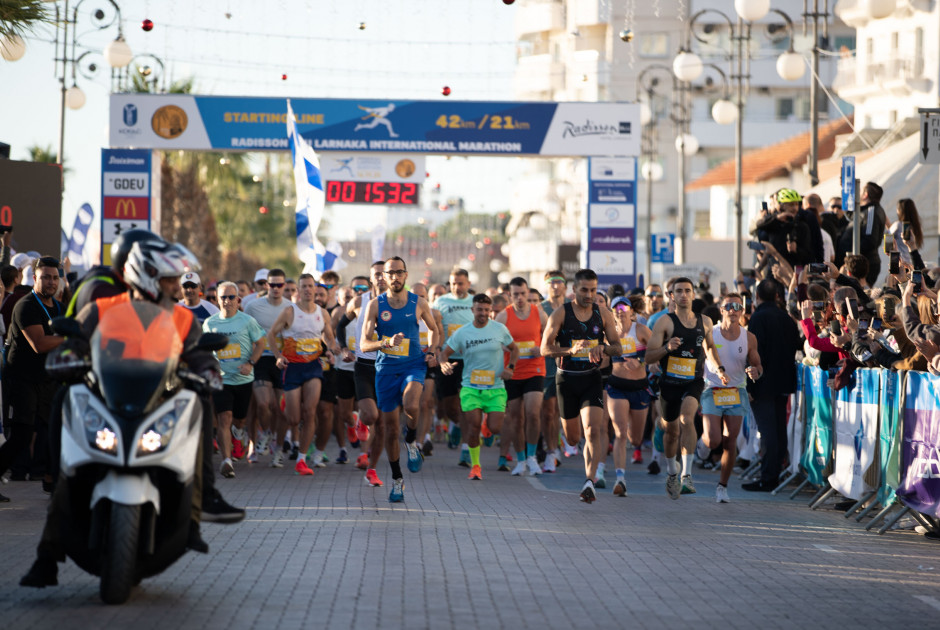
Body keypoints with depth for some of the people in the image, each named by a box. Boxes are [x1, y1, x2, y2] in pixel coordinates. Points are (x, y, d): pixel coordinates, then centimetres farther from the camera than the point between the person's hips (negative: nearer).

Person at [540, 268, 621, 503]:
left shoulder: (603, 314, 2)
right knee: (572, 438, 10)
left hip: (591, 378, 0)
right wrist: (571, 350, -25)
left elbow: (617, 348, 7)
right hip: (566, 378, 0)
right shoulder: (560, 314, -4)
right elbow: (545, 349, -8)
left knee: (592, 431, -18)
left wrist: (602, 347, -16)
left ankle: (590, 481, -19)